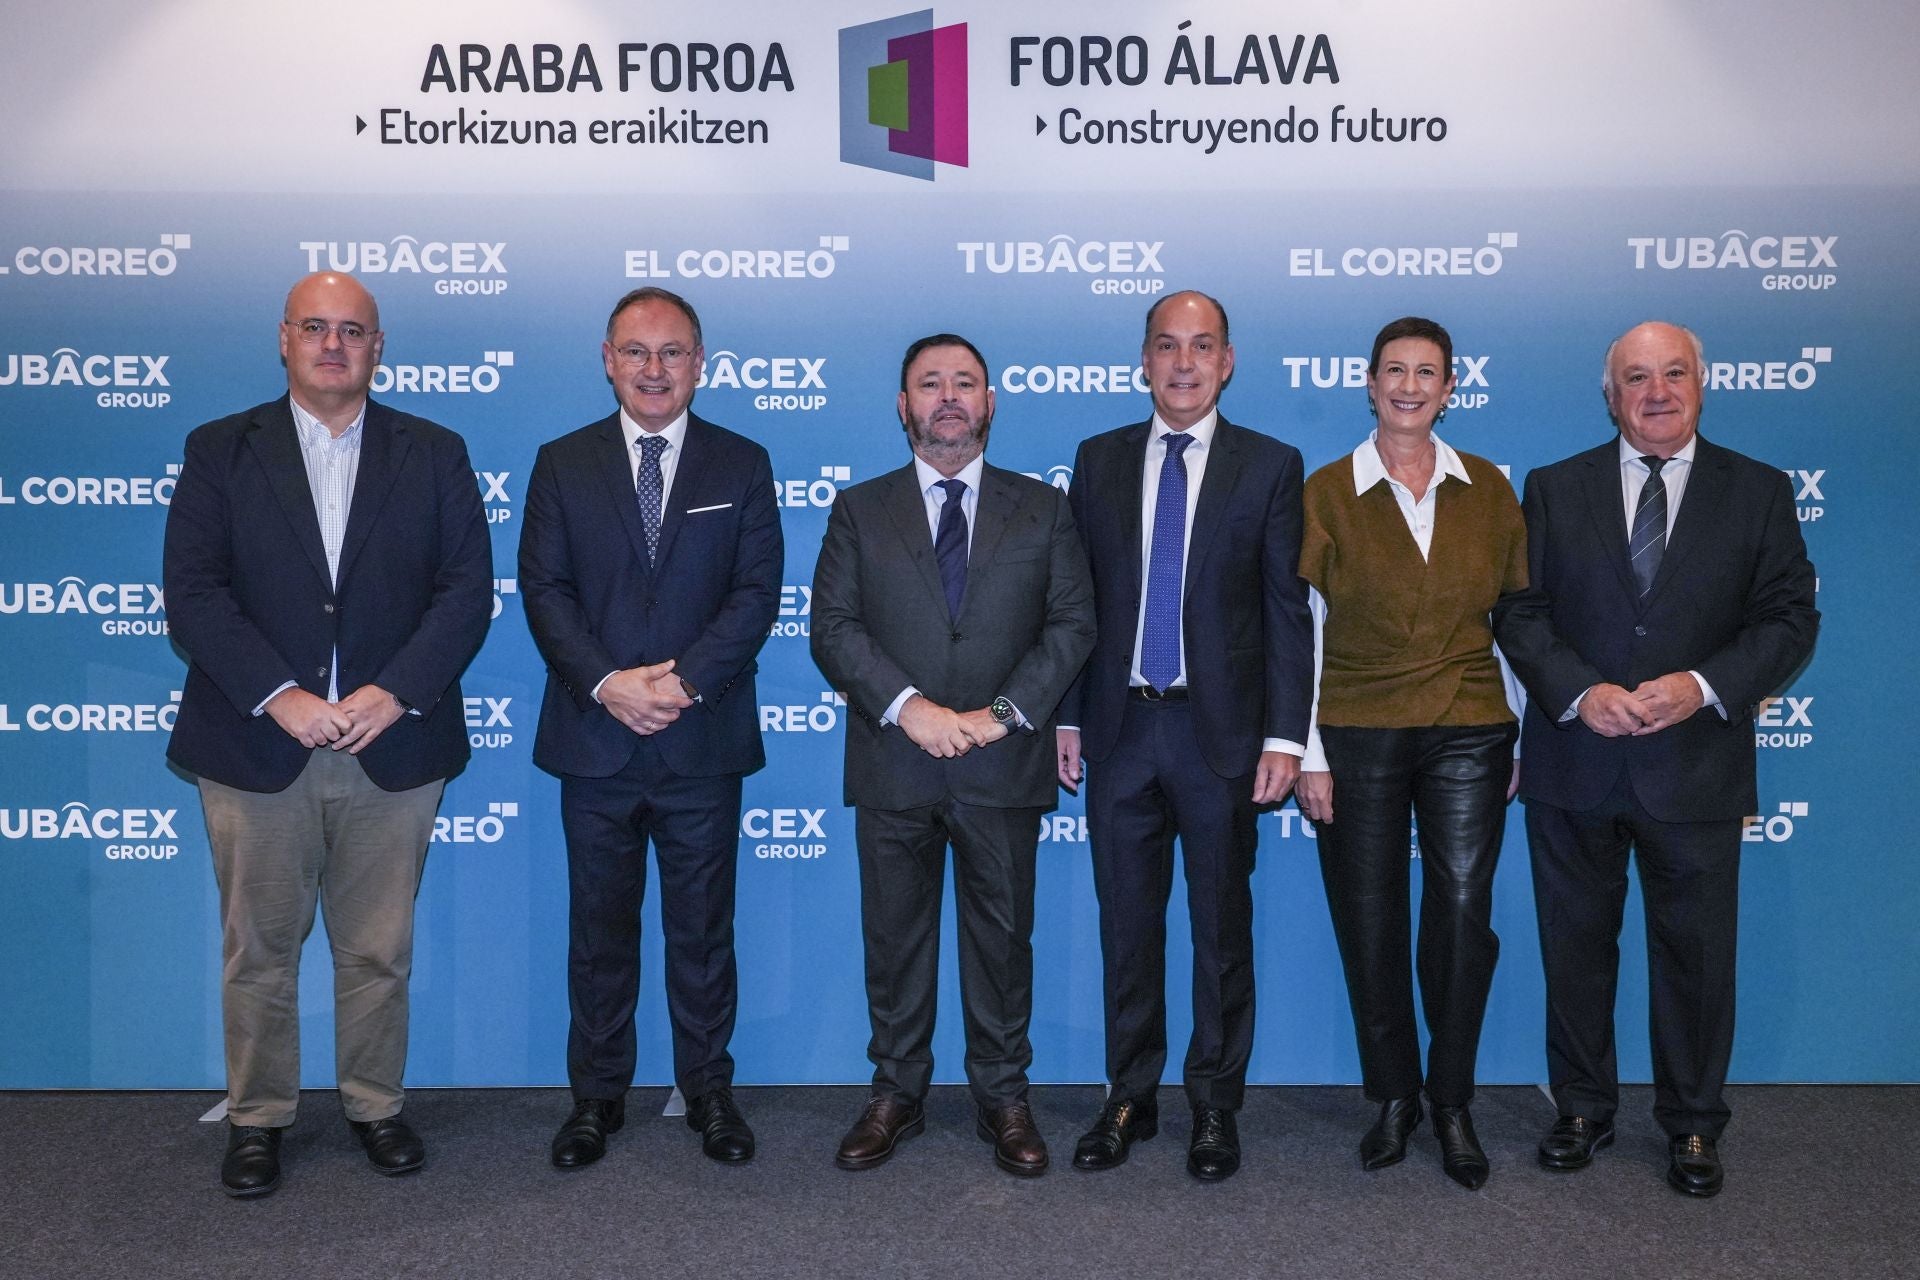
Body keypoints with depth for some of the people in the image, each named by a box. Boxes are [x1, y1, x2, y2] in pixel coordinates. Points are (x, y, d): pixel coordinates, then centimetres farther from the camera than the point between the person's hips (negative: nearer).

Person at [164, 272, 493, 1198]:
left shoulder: (435, 455, 6)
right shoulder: (220, 452, 4)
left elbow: (467, 589, -2)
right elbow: (193, 592, -5)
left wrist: (395, 692, -15)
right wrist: (282, 698, -17)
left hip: (393, 749, 1)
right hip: (257, 749, 0)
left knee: (379, 950, 11)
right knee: (258, 948, 10)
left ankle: (375, 1104, 28)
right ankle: (256, 1116, 27)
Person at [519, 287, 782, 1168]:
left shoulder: (742, 466, 4)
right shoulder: (563, 464, 6)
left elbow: (757, 591, -4)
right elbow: (543, 588, -1)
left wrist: (685, 681, -16)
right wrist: (607, 683, -15)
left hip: (703, 741, 0)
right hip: (594, 739, 1)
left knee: (703, 929, 9)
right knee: (599, 930, 11)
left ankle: (708, 1090, 24)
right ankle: (597, 1095, 25)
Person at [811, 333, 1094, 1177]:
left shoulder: (1042, 509, 8)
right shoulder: (859, 511, 7)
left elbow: (1072, 623, 1)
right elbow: (833, 627, -2)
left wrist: (1004, 713, -12)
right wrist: (907, 706, -15)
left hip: (1003, 763, 0)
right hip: (893, 766, 0)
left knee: (1003, 934, 8)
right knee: (894, 937, 9)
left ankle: (1003, 1098, 22)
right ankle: (896, 1093, 24)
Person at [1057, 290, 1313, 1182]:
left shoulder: (1271, 466, 1)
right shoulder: (1099, 461, 8)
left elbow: (1287, 609, -2)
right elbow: (1079, 598, 8)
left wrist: (1285, 734, -8)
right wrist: (1066, 715, 4)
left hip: (1221, 731, -2)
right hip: (1121, 729, 2)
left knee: (1221, 926, 8)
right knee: (1126, 924, 10)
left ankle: (1216, 1106, 23)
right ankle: (1129, 1099, 24)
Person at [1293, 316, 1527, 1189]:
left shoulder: (1488, 490, 6)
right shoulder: (1326, 494, 0)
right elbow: (1302, 631, -1)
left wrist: (1525, 741, 6)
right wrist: (1307, 754, -5)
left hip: (1469, 735, 1)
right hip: (1358, 738, -1)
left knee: (1462, 914, -1)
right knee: (1370, 921, 6)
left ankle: (1453, 1103, 17)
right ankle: (1393, 1096, 23)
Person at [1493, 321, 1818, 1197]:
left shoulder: (1758, 492, 4)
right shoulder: (1555, 489, 5)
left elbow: (1789, 618, 0)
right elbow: (1519, 610, 0)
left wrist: (1703, 686, -17)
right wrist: (1581, 692, -16)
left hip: (1695, 768, 0)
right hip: (1573, 763, 1)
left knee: (1697, 952, 8)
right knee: (1576, 946, 11)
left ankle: (1693, 1125, 26)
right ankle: (1583, 1108, 28)